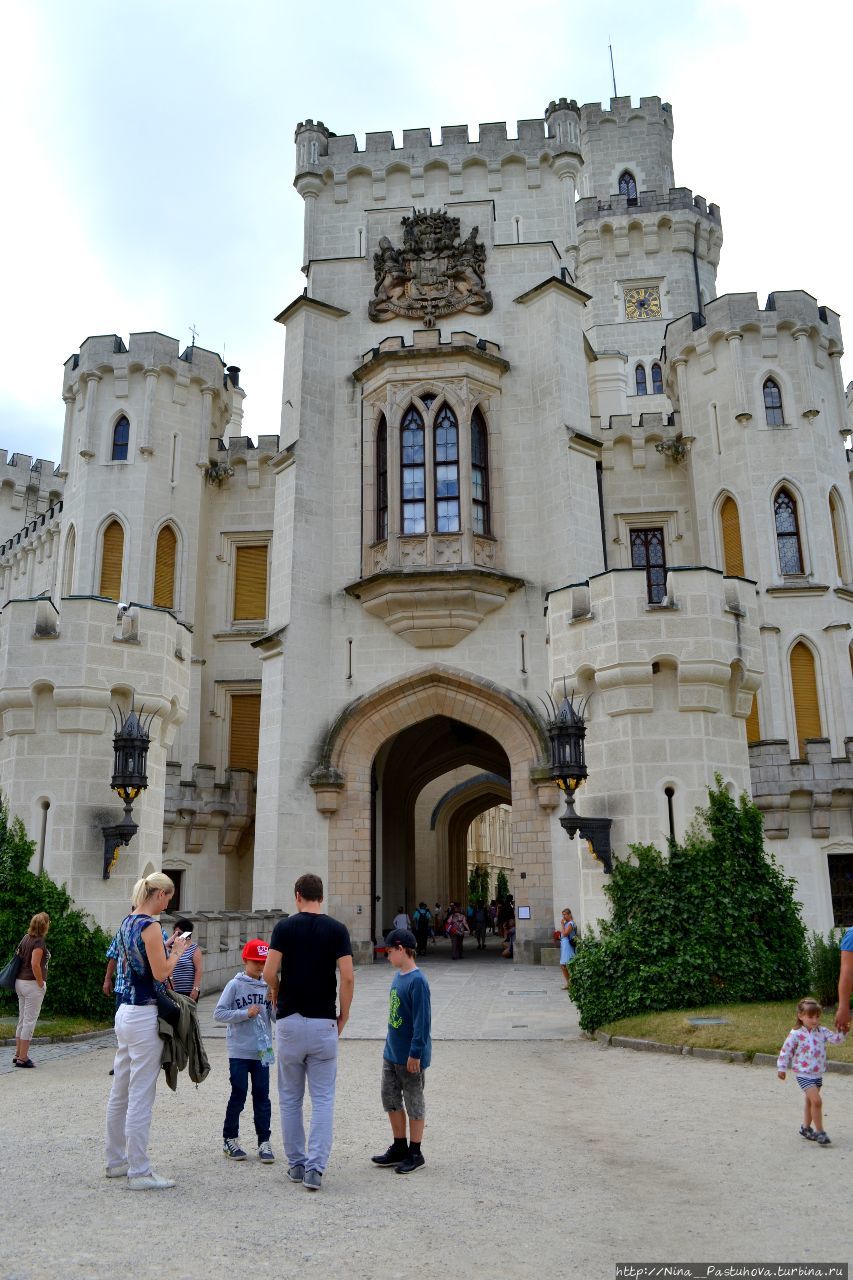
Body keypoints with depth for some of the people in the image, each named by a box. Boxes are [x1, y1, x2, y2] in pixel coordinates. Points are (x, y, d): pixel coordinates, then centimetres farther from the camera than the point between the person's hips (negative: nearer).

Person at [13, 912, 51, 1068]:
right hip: (32, 984, -8)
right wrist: (41, 984, -13)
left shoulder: (26, 937, 8)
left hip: (20, 982, 8)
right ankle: (23, 1058, 2)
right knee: (29, 1021, -2)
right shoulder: (39, 941, -16)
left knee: (22, 1020, 16)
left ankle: (18, 1054, 23)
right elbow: (35, 964, -23)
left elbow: (18, 956, 14)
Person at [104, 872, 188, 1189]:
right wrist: (177, 952, -4)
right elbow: (161, 972, -19)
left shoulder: (127, 922, 11)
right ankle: (139, 1172, 5)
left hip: (125, 1011, 10)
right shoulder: (150, 925, -17)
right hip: (144, 1017, -10)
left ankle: (117, 1160, 29)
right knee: (141, 1097, -2)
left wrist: (167, 950, 14)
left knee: (120, 1092, 17)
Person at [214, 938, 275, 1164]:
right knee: (238, 1095, 4)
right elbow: (218, 1014, -10)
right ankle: (230, 1140, 20)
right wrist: (246, 1013, -16)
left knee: (262, 1096, 5)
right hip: (239, 1052, -3)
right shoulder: (235, 985, -6)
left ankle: (264, 1143, 12)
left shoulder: (267, 987, 5)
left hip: (262, 1051, 3)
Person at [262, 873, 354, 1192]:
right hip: (324, 1022, 0)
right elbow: (348, 977, -10)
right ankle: (315, 1168, -1)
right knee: (323, 1099, 6)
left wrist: (276, 993, 11)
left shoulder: (284, 927, -3)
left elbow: (269, 973, -10)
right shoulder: (337, 929, -3)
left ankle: (296, 1164, 21)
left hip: (289, 1021, 1)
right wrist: (343, 1015, 3)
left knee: (290, 1098, 14)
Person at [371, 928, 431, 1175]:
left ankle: (415, 1153, 19)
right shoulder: (398, 976, 6)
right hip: (391, 1053, 9)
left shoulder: (417, 981, -21)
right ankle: (399, 1148, 30)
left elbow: (422, 1020, -22)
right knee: (391, 1101, 16)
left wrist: (416, 1053, -21)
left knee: (414, 1104, 6)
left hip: (410, 1058, -9)